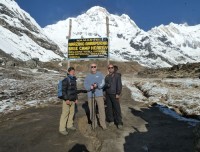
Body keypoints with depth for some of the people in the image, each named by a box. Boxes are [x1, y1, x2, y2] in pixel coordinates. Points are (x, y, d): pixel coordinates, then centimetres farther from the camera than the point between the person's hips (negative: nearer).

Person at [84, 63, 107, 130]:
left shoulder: (100, 75, 6)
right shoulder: (88, 76, 12)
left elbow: (102, 83, -6)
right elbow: (85, 85, 3)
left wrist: (97, 85, -25)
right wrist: (90, 87, -18)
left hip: (99, 95, -2)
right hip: (90, 95, 2)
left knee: (101, 109, -5)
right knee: (91, 110, 6)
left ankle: (103, 124, 6)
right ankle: (94, 124, 20)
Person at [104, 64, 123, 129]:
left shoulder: (117, 75, -3)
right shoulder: (107, 77, 12)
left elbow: (119, 85, -9)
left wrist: (118, 94, -14)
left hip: (114, 95, -5)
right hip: (107, 95, 5)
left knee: (117, 108, -3)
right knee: (109, 108, 10)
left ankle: (119, 122, 6)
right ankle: (111, 120, 23)